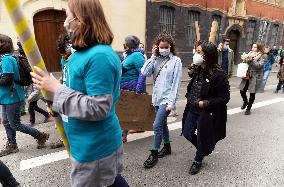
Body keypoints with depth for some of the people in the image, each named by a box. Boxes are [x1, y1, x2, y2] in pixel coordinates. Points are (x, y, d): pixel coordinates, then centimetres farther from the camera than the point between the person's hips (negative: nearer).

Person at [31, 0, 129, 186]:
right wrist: (56, 107, 10)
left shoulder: (100, 56, -26)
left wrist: (57, 89, -22)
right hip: (88, 141, 9)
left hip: (94, 147, -9)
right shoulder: (84, 52, 5)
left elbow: (98, 108, -29)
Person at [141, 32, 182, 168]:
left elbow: (176, 83, -10)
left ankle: (154, 154, 10)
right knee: (162, 124, 19)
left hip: (167, 98, -5)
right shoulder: (156, 59, 6)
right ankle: (167, 147, 39)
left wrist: (171, 102, -15)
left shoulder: (176, 61, -6)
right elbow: (144, 73, -8)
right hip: (157, 97, 6)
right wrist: (153, 56, -9)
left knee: (157, 126, -8)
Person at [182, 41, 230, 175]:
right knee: (187, 133, 17)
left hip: (207, 113, -7)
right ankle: (203, 150, 47)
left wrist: (205, 103, -24)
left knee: (202, 138, 11)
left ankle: (198, 161, 39)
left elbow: (224, 98, -19)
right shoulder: (197, 69, -3)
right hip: (193, 109, 7)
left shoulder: (218, 75, -23)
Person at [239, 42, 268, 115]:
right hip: (247, 75, 4)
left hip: (255, 77, -4)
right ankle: (245, 102, 34)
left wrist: (251, 59, -23)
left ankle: (248, 109, 17)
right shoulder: (250, 54, 9)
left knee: (252, 94, 2)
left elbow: (259, 66, -18)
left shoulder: (263, 56, -5)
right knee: (242, 91, 3)